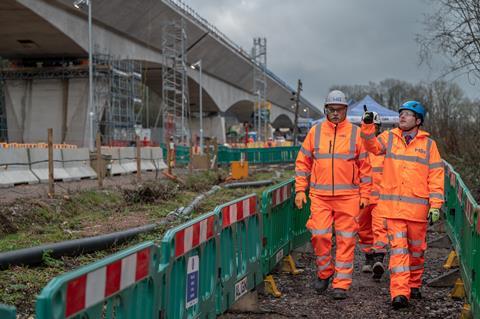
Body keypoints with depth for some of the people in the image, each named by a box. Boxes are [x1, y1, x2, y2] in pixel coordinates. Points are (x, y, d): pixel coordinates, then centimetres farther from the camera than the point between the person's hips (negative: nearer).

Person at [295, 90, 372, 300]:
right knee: (319, 235, -5)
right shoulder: (315, 132, 9)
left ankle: (341, 284, 8)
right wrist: (300, 190, 5)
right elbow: (303, 162, 12)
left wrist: (364, 195, 3)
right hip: (320, 196, 1)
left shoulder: (355, 133, 5)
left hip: (348, 196, -1)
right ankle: (324, 272, 20)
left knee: (346, 240, 0)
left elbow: (365, 166, 7)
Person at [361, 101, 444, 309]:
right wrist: (368, 126, -27)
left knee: (416, 247, 12)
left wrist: (436, 204, -5)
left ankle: (414, 285, 32)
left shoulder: (428, 144, 5)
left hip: (417, 206, 0)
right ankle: (399, 293, -9)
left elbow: (436, 175, 2)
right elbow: (373, 146, -11)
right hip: (393, 205, 0)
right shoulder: (390, 137, 8)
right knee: (398, 247, -6)